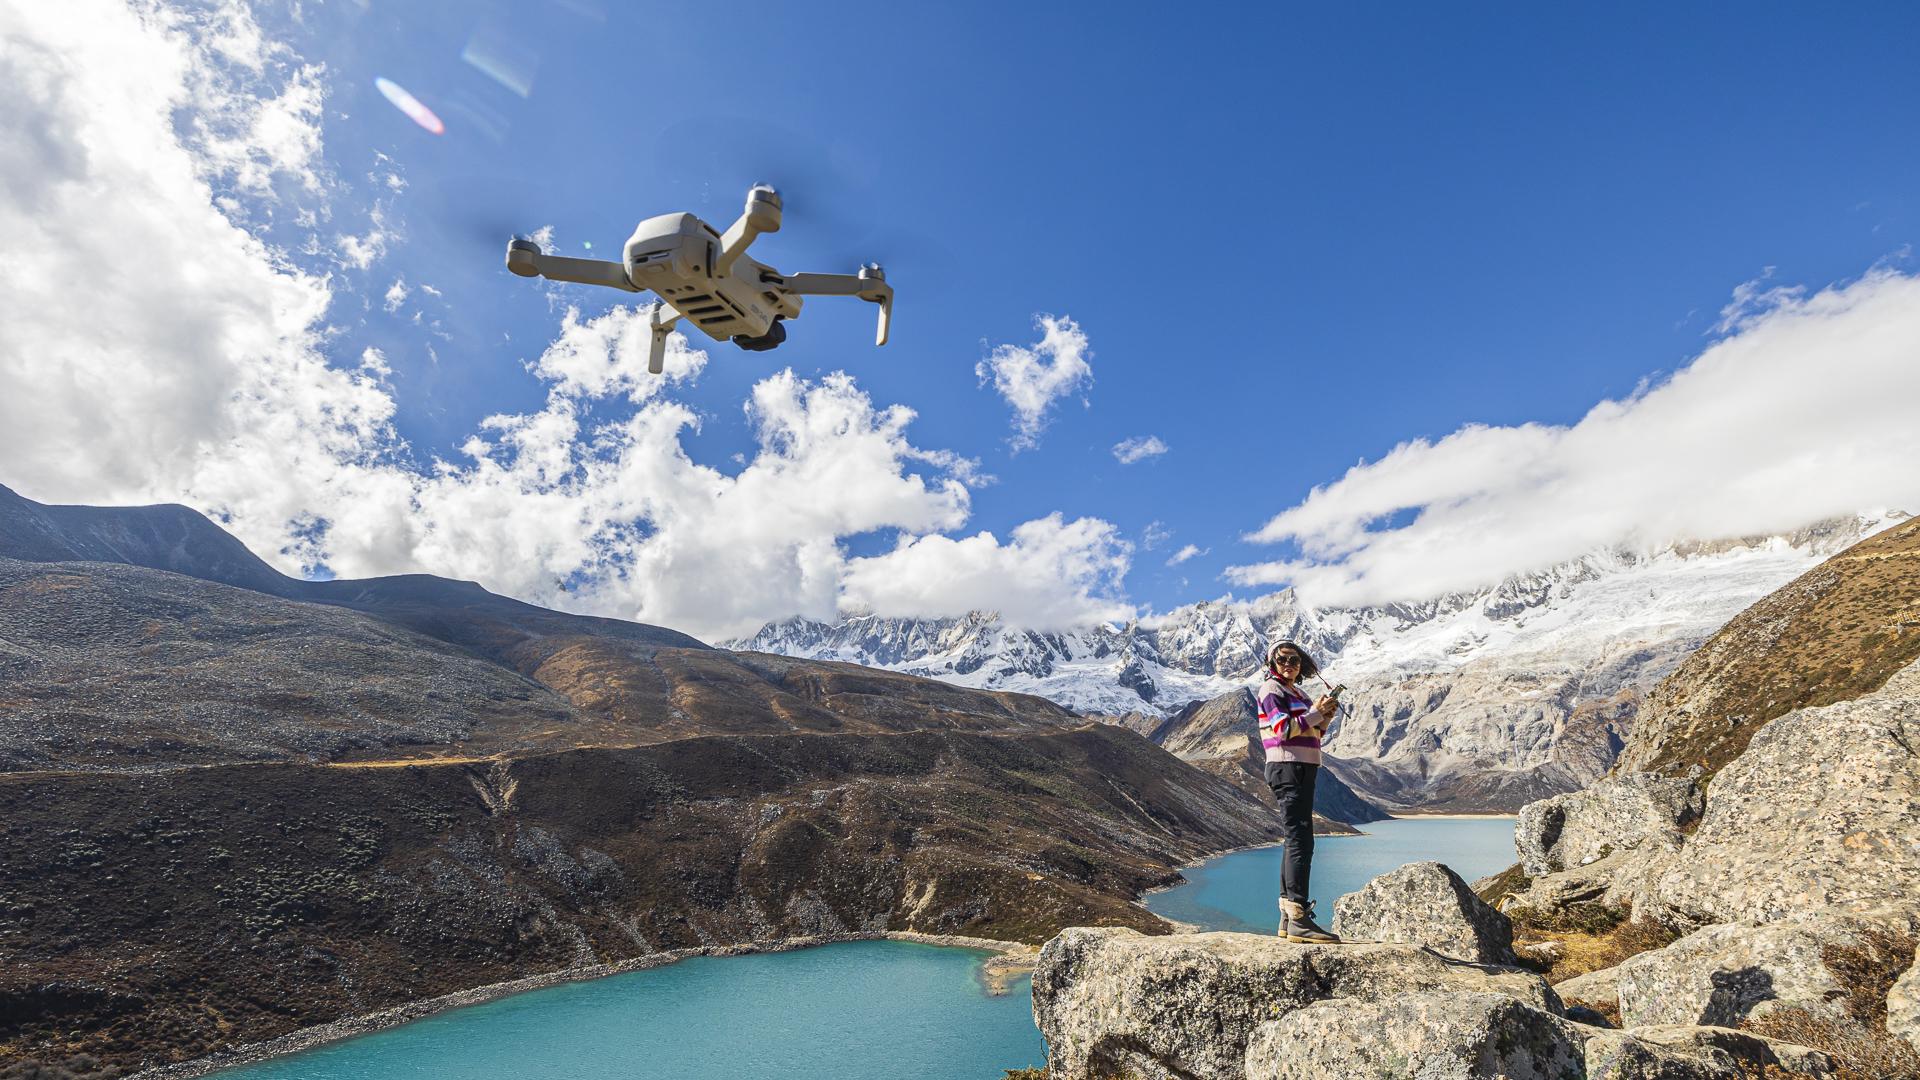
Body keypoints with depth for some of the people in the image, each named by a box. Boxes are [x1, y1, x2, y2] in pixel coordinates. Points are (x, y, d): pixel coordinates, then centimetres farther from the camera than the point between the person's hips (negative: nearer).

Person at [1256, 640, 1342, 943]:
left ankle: (1288, 919, 13)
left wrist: (1326, 716, 6)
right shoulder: (1271, 690, -5)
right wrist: (1315, 712, -11)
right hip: (1287, 769, -10)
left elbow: (1312, 738, 22)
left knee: (1296, 842, 9)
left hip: (1303, 771, 10)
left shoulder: (1296, 693, 21)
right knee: (1301, 842, -15)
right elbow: (1283, 729, -17)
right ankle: (1299, 919, -17)